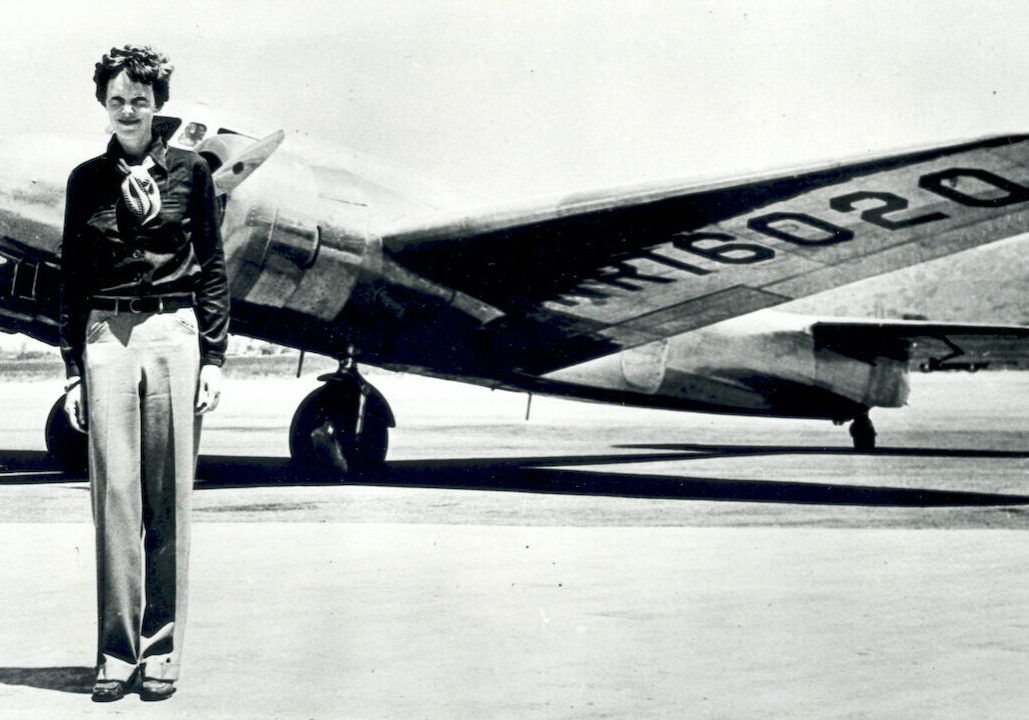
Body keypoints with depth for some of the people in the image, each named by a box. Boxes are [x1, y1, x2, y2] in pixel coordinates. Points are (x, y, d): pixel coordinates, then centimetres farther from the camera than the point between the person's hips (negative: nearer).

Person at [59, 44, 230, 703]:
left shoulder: (190, 171, 7)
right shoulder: (87, 180, 11)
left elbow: (213, 267, 7)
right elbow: (72, 278, 12)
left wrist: (214, 358, 0)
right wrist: (74, 368, 5)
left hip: (175, 334, -1)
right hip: (106, 338, 1)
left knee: (170, 497, 0)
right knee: (114, 491, -2)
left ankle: (161, 653, 7)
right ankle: (116, 654, 4)